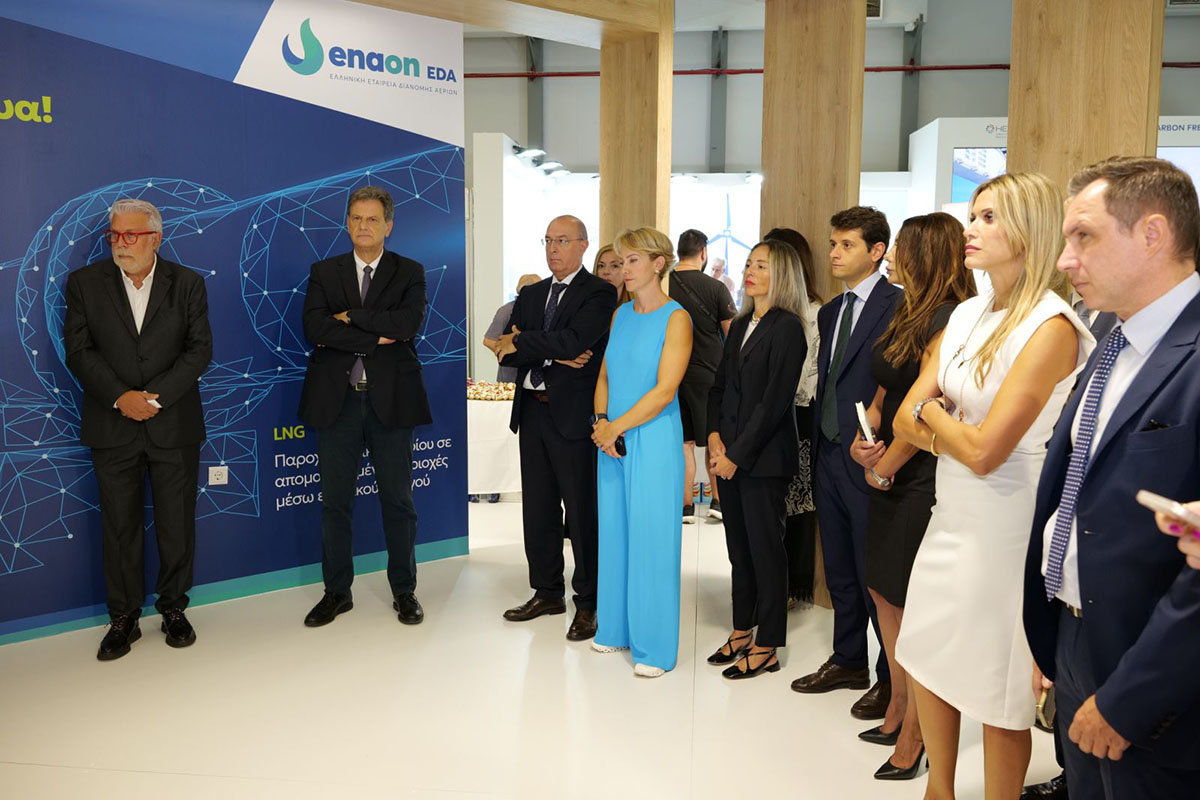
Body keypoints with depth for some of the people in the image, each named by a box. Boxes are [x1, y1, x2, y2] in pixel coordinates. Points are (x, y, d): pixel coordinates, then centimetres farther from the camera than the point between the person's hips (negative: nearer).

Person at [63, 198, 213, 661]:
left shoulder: (187, 283, 1)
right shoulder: (85, 283, 2)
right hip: (112, 427, 1)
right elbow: (78, 350, -2)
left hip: (174, 425, 0)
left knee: (177, 523, 7)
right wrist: (119, 397, -15)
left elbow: (200, 349, -4)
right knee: (119, 526, 7)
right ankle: (124, 617, 21)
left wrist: (156, 396, -15)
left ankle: (174, 608, 24)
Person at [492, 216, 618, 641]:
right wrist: (555, 355, -13)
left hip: (574, 414, -7)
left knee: (582, 511, 1)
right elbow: (506, 350, 3)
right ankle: (547, 592, 29)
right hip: (532, 411, 7)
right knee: (537, 509, 14)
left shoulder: (599, 293, -5)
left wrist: (521, 344, -10)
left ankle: (588, 604, 13)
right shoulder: (531, 294, 14)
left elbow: (574, 341, -21)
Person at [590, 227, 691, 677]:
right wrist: (600, 422, -5)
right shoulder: (622, 314, 11)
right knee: (614, 533, 13)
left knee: (651, 539, -1)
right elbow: (605, 375, 12)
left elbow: (664, 390, -16)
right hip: (613, 439, 7)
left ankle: (655, 647, 12)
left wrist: (615, 428, -15)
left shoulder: (676, 318, -9)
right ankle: (617, 628, 29)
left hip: (654, 440, -6)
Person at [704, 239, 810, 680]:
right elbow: (719, 387, 14)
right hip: (730, 453, 7)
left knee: (766, 549, 2)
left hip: (764, 457, -7)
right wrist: (715, 437, -1)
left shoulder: (787, 328, -11)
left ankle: (767, 647, 14)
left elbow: (774, 401, -16)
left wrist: (737, 454, -15)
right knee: (739, 547, 15)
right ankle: (742, 631, 28)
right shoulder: (740, 325, 13)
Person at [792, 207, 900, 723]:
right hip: (829, 454, 8)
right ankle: (849, 660, 32)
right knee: (839, 569, 17)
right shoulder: (830, 312, 15)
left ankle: (892, 678, 19)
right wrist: (819, 445, 12)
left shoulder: (898, 306, -12)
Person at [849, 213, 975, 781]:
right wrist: (862, 441, -3)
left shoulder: (948, 321, -17)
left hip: (921, 483, -9)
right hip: (888, 480, 9)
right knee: (884, 593, 17)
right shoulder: (908, 316, 12)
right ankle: (897, 712, 34)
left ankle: (911, 740, 18)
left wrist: (884, 469, -9)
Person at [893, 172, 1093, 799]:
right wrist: (956, 431, -15)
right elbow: (906, 421, 3)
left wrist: (934, 412, -6)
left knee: (999, 697, 7)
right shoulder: (967, 314, 6)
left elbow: (984, 451, -23)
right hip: (950, 516, 8)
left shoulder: (1051, 327, -18)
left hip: (1004, 528, -8)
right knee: (926, 664, 20)